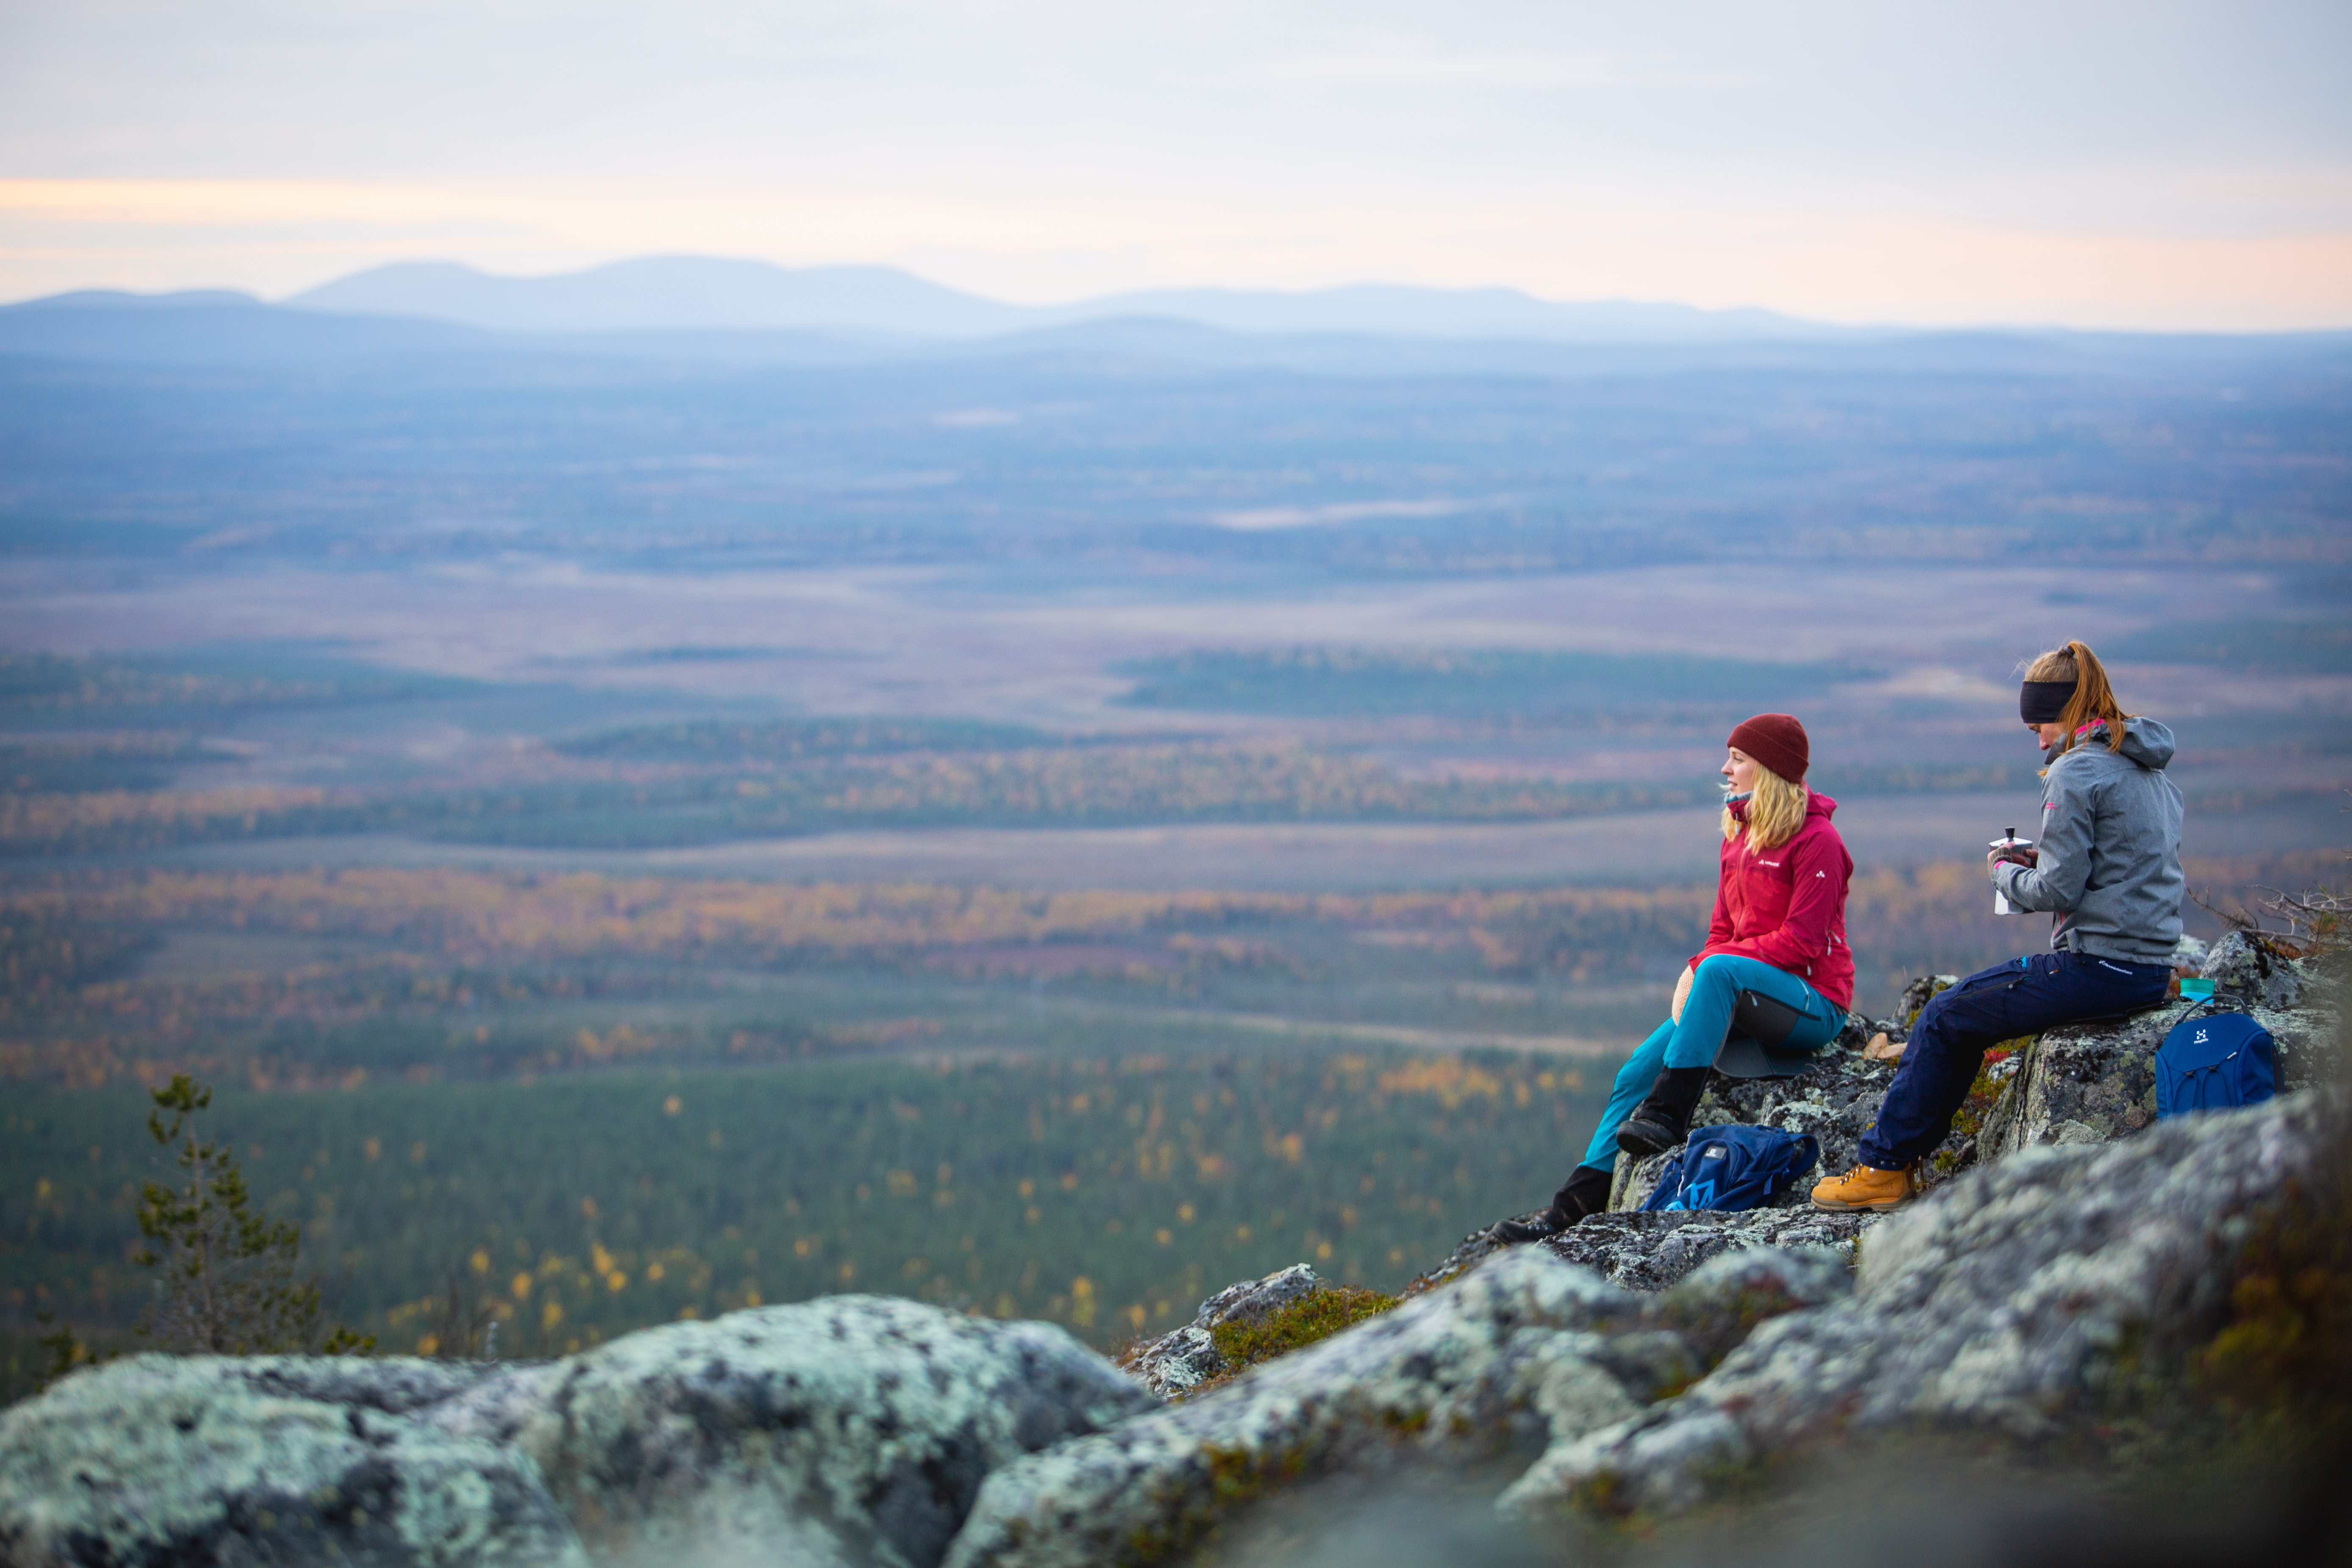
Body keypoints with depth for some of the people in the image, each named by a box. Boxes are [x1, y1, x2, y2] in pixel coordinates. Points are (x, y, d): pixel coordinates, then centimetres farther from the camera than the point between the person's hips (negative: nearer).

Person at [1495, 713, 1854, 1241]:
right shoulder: (1739, 840, 14)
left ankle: (1668, 1115, -36)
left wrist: (1704, 965, -20)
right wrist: (1693, 978, -6)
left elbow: (1800, 941, -17)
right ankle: (1579, 1202, -11)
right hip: (1741, 998, 8)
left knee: (1721, 968, -38)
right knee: (1635, 1073, -10)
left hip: (1813, 1002, -8)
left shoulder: (1816, 841, -11)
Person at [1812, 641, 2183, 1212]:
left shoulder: (2077, 773, -14)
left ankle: (1884, 1166, 12)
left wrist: (2006, 873, 2)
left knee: (1943, 1018, 4)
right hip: (2151, 969, 10)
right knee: (1968, 1002, 21)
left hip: (2096, 966, -10)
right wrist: (2042, 859, 14)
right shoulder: (2151, 772, 15)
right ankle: (1905, 1155, 22)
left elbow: (2057, 890, -18)